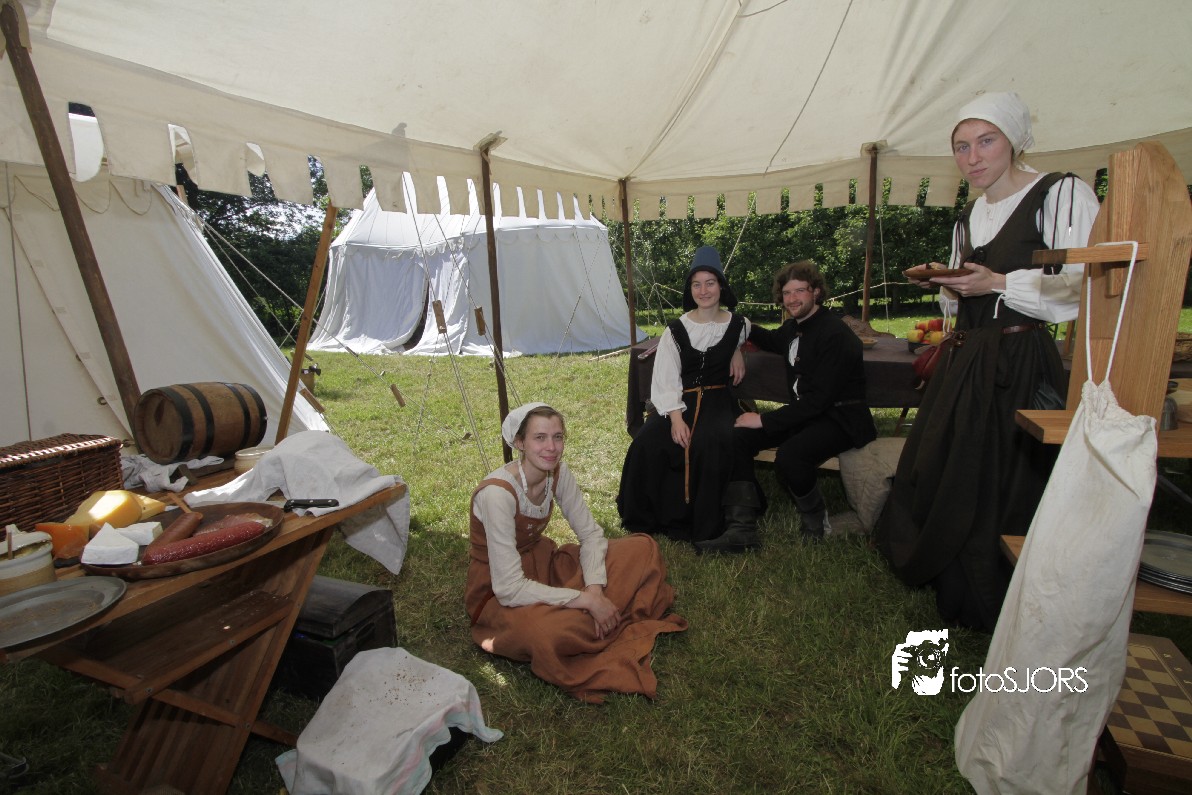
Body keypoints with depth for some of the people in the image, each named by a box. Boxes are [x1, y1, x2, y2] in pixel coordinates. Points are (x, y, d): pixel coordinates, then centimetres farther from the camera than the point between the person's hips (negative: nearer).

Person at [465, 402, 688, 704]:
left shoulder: (558, 473, -10)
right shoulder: (497, 493, -31)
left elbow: (591, 534, -4)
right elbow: (510, 588, -31)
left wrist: (595, 589, -22)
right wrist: (586, 600, -28)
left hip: (541, 563, 6)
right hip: (501, 595, -6)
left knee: (643, 548, -4)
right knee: (547, 631, -39)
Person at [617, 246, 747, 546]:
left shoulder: (737, 324, 5)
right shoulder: (675, 330, -1)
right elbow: (665, 380, -7)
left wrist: (738, 350, 10)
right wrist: (676, 418, -22)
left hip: (717, 401, 0)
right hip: (680, 401, 0)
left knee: (710, 443, -33)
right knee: (648, 443, -26)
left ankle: (706, 526, -14)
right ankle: (645, 518, -4)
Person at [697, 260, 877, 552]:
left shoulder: (835, 335, -18)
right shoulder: (794, 326, 8)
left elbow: (819, 399, -24)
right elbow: (774, 341, 36)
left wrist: (765, 420, -22)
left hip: (839, 419, -8)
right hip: (805, 412, 8)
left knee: (788, 456, -36)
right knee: (738, 438, -12)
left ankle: (816, 519, -4)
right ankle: (744, 527, -13)